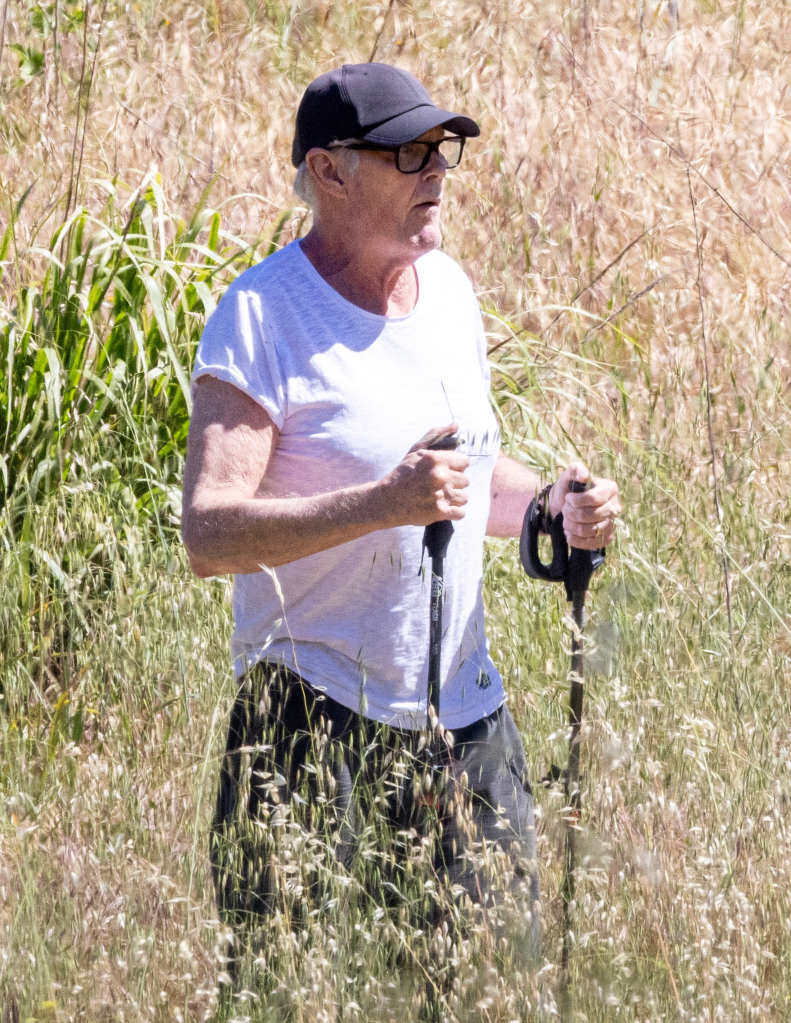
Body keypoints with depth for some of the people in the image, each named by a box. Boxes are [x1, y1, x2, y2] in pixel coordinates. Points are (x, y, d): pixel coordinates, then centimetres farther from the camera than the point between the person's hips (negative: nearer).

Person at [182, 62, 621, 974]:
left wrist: (548, 503, 3)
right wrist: (384, 503, -32)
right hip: (313, 721, -6)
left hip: (467, 717, 6)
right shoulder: (262, 317, -12)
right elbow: (208, 535, -21)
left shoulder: (447, 287, 11)